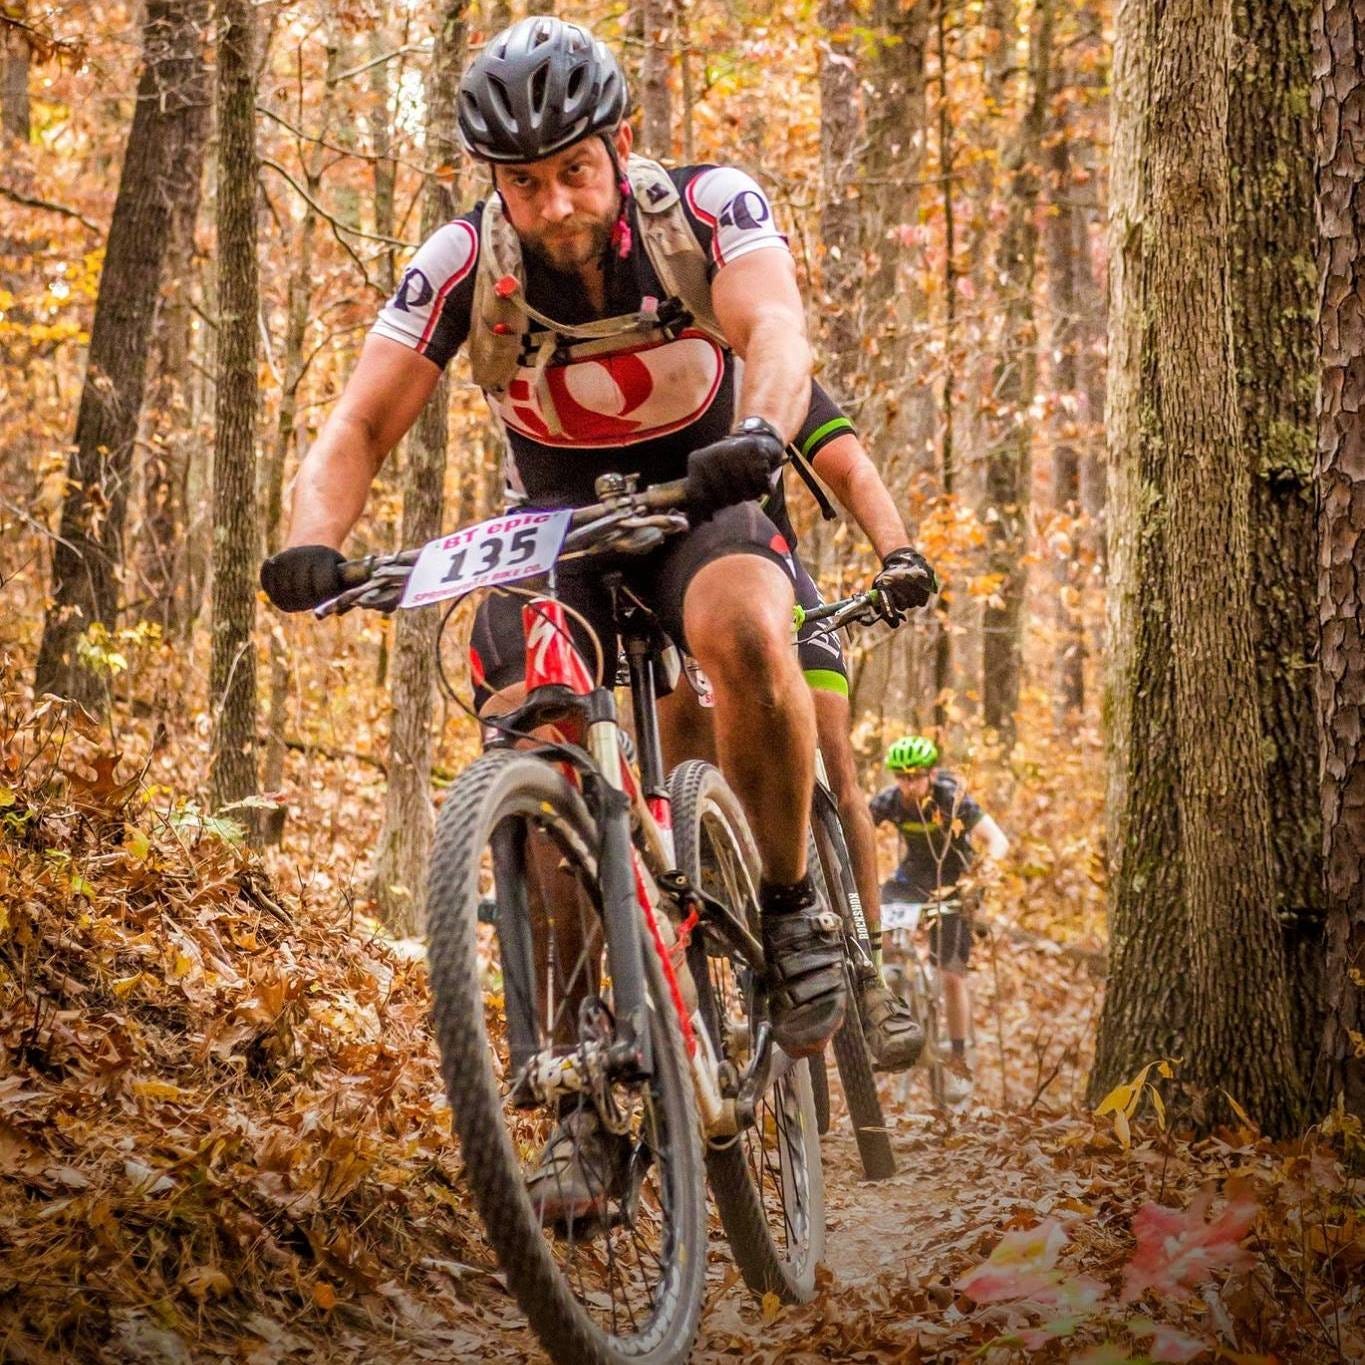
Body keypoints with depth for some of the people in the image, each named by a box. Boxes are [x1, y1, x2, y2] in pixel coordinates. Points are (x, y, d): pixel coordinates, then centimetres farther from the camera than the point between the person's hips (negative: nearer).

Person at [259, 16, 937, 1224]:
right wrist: (315, 540, -39)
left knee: (747, 637, -37)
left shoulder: (709, 209, -19)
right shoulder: (462, 266, -16)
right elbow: (361, 425, -18)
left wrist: (759, 431, -59)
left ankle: (790, 906, -14)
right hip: (555, 528, 2)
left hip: (699, 508, -2)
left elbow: (776, 326, -37)